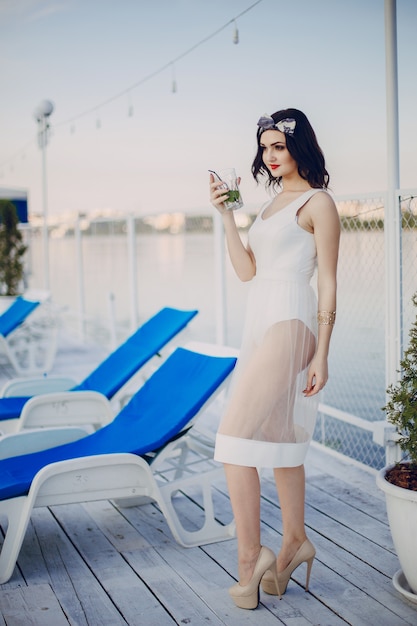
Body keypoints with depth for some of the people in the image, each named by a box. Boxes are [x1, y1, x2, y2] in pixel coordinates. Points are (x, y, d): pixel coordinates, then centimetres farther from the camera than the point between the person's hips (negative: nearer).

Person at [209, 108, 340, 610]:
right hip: (260, 323, 9)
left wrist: (321, 354, -12)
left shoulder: (318, 202, -3)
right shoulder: (272, 203, 20)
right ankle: (295, 541, 25)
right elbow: (246, 269, 13)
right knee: (279, 437, 13)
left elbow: (328, 284, -7)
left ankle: (249, 554, -5)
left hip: (289, 323, -8)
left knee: (235, 437, -14)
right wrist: (225, 214, 4)